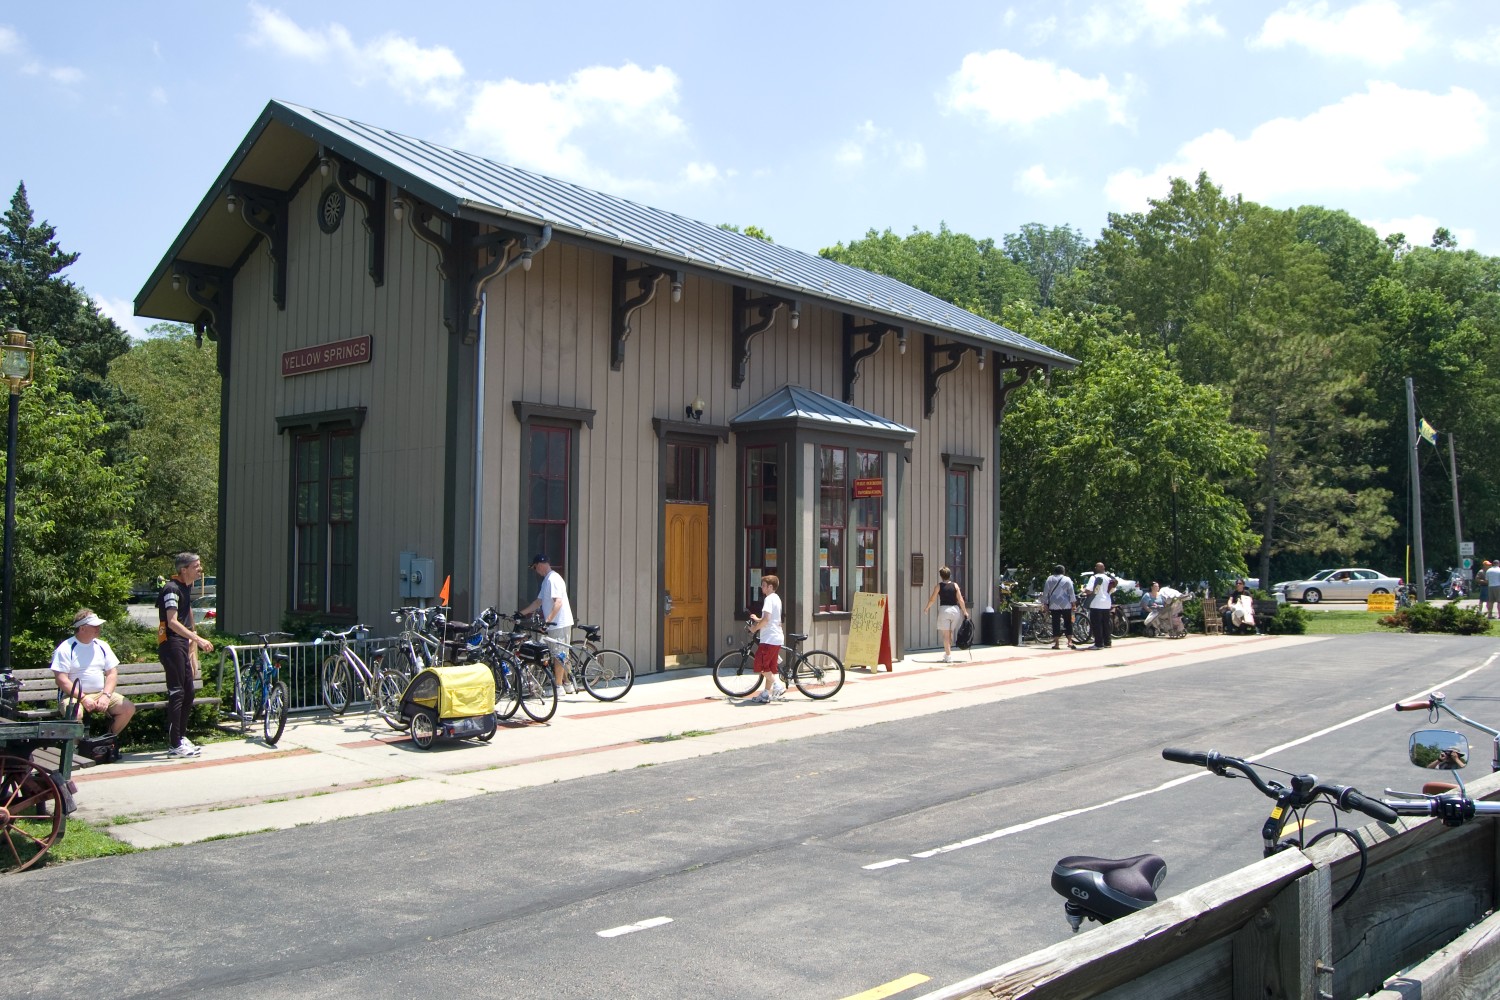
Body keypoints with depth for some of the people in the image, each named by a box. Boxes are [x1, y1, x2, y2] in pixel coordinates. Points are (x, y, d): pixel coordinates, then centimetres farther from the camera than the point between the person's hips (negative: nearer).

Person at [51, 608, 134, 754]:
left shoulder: (102, 646, 12)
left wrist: (106, 696, -8)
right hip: (75, 695, -5)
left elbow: (112, 674, 9)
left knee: (128, 708, -16)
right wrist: (83, 698, -19)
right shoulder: (66, 648, -4)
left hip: (101, 694, 5)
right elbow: (62, 680, -11)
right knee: (75, 713, -38)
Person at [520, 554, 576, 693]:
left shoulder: (553, 579, -14)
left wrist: (548, 619, -29)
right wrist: (521, 613, 21)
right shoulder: (547, 580, 18)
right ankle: (568, 684, 19)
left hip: (559, 623, -10)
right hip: (556, 623, 10)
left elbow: (558, 602, -24)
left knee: (558, 655, -5)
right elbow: (538, 602, 23)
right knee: (562, 655, 13)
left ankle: (558, 687, -1)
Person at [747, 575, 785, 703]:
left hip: (769, 638, -10)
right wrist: (758, 619, 20)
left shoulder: (769, 599, -13)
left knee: (761, 666, -6)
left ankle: (778, 686, -9)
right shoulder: (776, 598, 17)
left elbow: (766, 619, -23)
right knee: (770, 667, 11)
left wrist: (755, 627, -10)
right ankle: (766, 693, 14)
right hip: (777, 638, 10)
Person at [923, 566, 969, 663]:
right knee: (950, 633, 18)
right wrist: (965, 611, 8)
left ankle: (948, 656, -3)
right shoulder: (955, 585, 3)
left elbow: (932, 599, 4)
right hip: (955, 609, 3)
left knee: (946, 634, 1)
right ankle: (948, 652, 24)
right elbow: (960, 600, 0)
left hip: (944, 609, -3)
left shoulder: (939, 586, -1)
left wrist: (926, 608, 20)